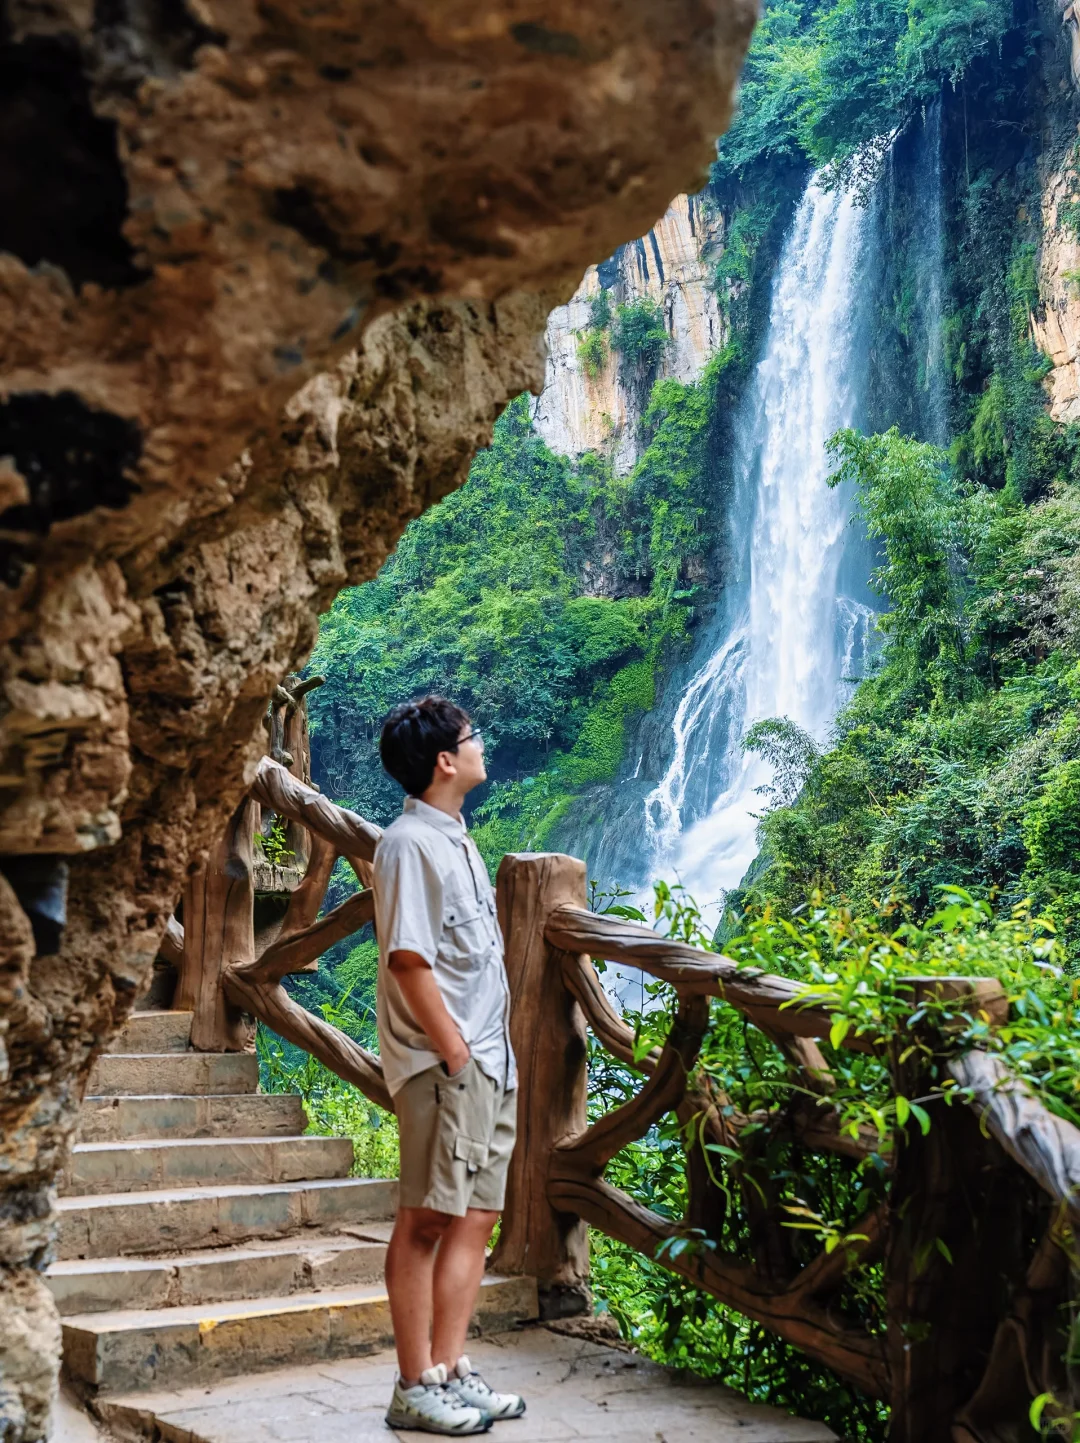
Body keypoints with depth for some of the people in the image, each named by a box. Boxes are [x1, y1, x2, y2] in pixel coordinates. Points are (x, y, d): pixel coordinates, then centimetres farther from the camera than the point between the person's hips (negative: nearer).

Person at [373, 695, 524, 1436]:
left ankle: (451, 1372, 20)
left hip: (489, 1065, 9)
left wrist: (500, 1052, 13)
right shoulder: (410, 844, -13)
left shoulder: (457, 841, 16)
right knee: (427, 1221, -2)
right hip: (444, 1067, -9)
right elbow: (408, 959, -19)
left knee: (476, 1217, 12)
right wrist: (454, 1052, -17)